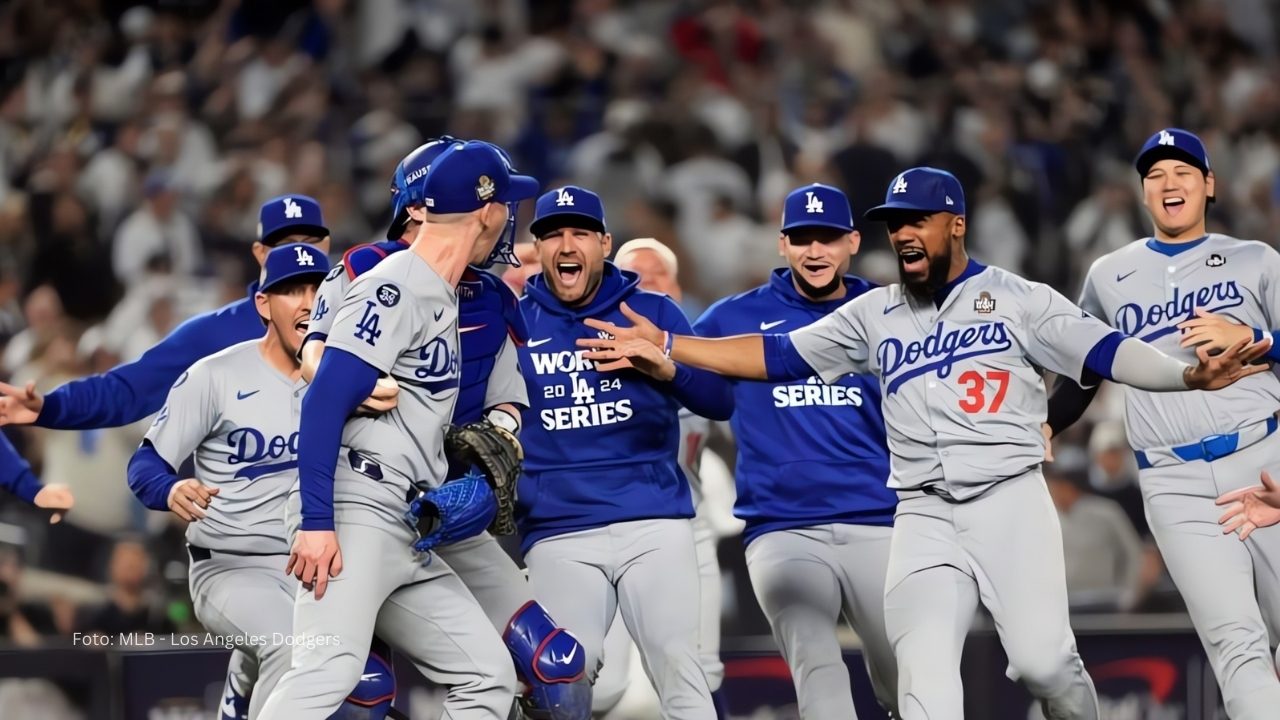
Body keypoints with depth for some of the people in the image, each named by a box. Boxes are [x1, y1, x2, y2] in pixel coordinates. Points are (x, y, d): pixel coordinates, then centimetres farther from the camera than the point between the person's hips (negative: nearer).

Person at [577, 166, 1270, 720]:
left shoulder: (1018, 299, 4)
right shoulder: (873, 315, 15)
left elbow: (1103, 350, -7)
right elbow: (777, 355, 14)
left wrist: (1186, 374, -25)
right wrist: (669, 348, 6)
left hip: (1010, 499, -3)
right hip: (925, 516, 3)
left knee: (1043, 660, -17)